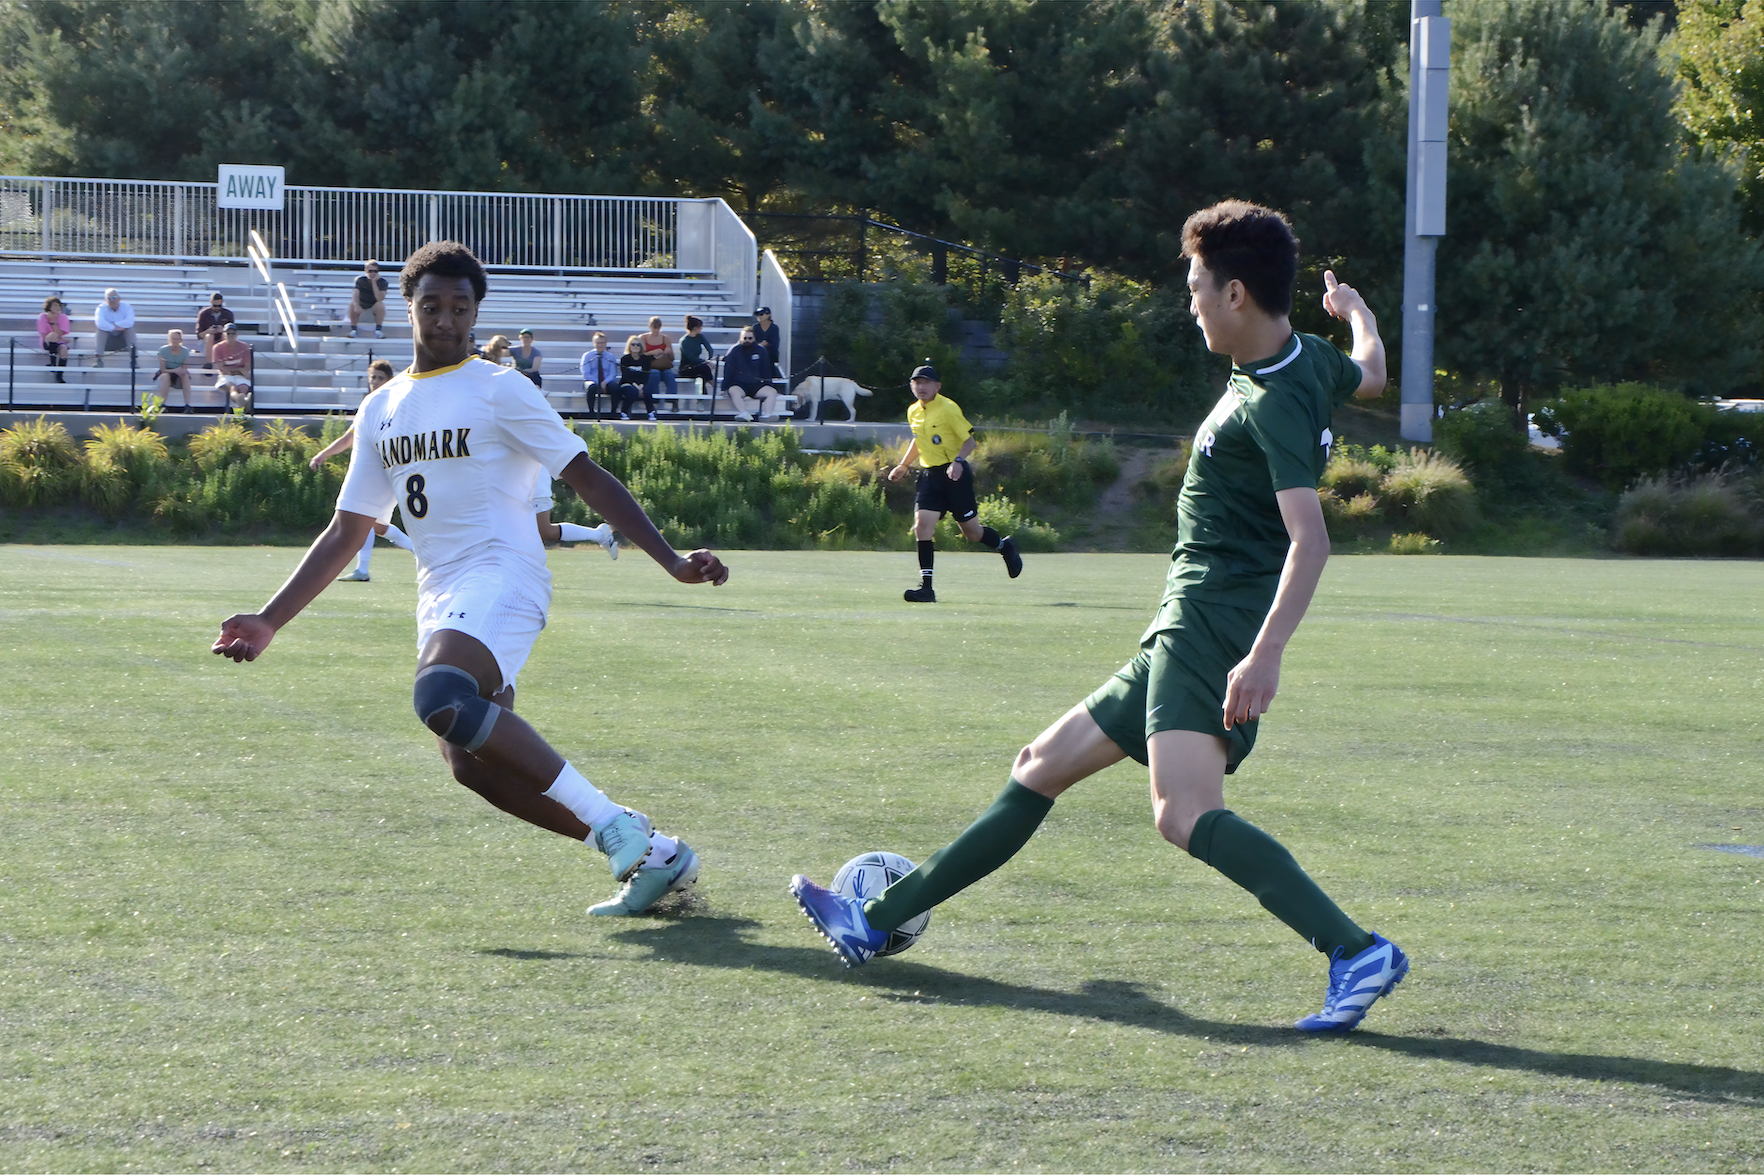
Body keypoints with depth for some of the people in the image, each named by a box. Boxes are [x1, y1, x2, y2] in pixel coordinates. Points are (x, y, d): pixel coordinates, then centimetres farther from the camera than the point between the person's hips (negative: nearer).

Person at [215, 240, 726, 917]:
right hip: (438, 594, 7)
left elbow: (588, 479, -3)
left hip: (501, 575, -7)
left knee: (441, 698, -32)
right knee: (472, 765, -4)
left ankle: (614, 826, -27)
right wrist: (269, 621, 15)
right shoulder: (381, 410, 17)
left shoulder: (498, 390, -1)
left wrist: (671, 561, -13)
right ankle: (651, 855, 5)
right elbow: (346, 533, 21)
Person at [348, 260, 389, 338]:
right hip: (361, 307, 0)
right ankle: (353, 329, -23)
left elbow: (380, 299, -28)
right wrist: (356, 305, -48)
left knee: (380, 305, -33)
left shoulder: (382, 282, -12)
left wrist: (374, 282, -31)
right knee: (352, 304, -32)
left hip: (374, 309, 0)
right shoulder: (360, 280, -11)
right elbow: (355, 295, -26)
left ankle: (378, 330, -27)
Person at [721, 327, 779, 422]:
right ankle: (743, 414, -54)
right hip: (739, 385, -3)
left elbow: (766, 371, 17)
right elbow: (728, 371, 0)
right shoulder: (734, 350, 3)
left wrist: (768, 386, 9)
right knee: (734, 392, -37)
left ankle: (767, 415, -40)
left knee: (772, 392, -23)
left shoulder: (761, 351, 11)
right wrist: (725, 388, -9)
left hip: (756, 385, 3)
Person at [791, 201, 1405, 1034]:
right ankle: (877, 922, 25)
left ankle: (1357, 953, -35)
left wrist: (1266, 653, -38)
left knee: (1185, 814, -31)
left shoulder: (1274, 405, -17)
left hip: (1211, 629, -11)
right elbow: (1370, 376, 36)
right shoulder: (1311, 362, 11)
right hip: (1185, 636, 11)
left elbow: (1310, 538, -28)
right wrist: (1356, 309, 57)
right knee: (1042, 768, 16)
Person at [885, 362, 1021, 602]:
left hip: (955, 474, -5)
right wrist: (903, 466, 25)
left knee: (971, 532, 4)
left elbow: (969, 440, -11)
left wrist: (958, 461, -27)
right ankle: (926, 587, -13)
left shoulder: (948, 409, -12)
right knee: (922, 526, -13)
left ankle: (1005, 547, 37)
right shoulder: (913, 412, 8)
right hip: (929, 475, 5)